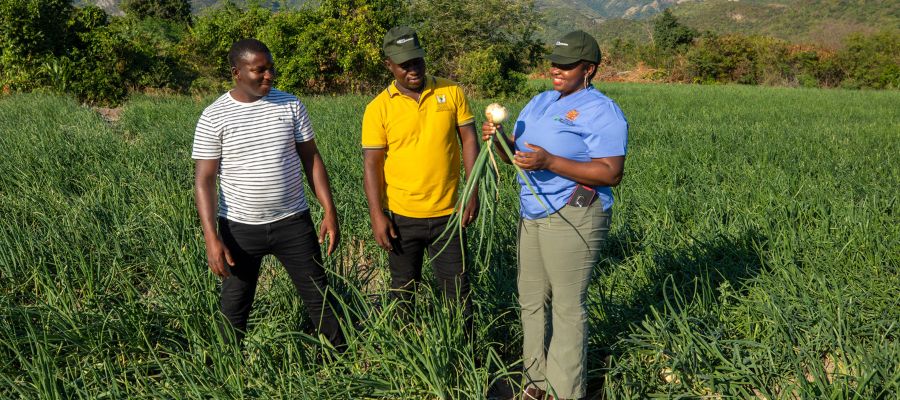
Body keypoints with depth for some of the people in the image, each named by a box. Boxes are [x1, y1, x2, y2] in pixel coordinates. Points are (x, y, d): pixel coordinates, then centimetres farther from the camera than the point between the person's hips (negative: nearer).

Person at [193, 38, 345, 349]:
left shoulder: (290, 105, -1)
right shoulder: (214, 117, -7)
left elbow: (311, 158, 5)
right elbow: (204, 180, -7)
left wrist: (330, 211, 0)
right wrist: (211, 239, -15)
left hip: (293, 222, 2)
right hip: (240, 228, -1)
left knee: (319, 297, 8)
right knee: (234, 309, 11)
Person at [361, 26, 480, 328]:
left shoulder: (451, 93, -1)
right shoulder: (378, 108, -5)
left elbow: (469, 140, 2)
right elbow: (371, 164, -5)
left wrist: (472, 193, -5)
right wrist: (377, 216, -10)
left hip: (448, 214, 1)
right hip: (401, 217, 0)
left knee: (458, 292, 8)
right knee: (403, 292, 15)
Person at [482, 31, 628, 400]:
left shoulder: (601, 112, -9)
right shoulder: (540, 102, 16)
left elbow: (611, 174, -18)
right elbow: (515, 153, 16)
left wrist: (549, 162, -25)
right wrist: (499, 139, -7)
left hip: (573, 217, -8)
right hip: (533, 215, 8)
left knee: (567, 306, -3)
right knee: (532, 300, 12)